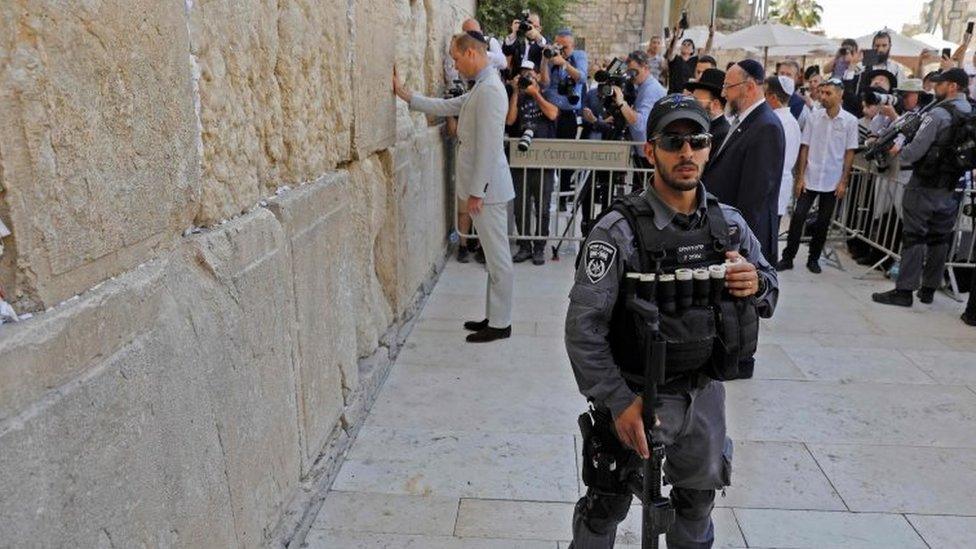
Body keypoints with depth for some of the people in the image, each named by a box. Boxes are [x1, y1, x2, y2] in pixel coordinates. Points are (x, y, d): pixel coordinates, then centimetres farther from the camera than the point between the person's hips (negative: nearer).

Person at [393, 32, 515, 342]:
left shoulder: (489, 89, -18)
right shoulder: (480, 88, 14)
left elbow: (488, 145, -22)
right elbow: (446, 107, 23)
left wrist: (477, 191, -19)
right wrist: (406, 95, 21)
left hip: (487, 188, -10)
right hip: (482, 186, 10)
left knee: (498, 257, 0)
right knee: (494, 255, 15)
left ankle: (500, 323, 10)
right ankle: (495, 316, 25)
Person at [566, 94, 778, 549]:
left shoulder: (730, 224, -3)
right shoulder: (619, 231, -20)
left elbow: (769, 293, 9)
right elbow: (584, 327, -21)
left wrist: (756, 285, -14)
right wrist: (617, 401, -24)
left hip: (704, 393, 5)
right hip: (636, 396, -5)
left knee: (698, 498, 26)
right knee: (606, 506, 13)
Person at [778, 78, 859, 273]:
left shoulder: (850, 121, -3)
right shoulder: (814, 117, -1)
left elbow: (850, 153, 0)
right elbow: (804, 148, 2)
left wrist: (843, 181, -4)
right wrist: (800, 177, -3)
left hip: (832, 182, 0)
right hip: (810, 179, 0)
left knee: (823, 222, 8)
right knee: (798, 217, -4)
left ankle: (813, 259, 20)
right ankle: (788, 257, 5)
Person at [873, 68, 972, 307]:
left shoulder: (938, 114, -14)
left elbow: (915, 151, -18)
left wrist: (898, 152, 3)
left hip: (924, 187, -7)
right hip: (951, 190, 7)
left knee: (914, 237, -4)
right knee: (940, 239, 11)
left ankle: (904, 291, -4)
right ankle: (929, 289, 20)